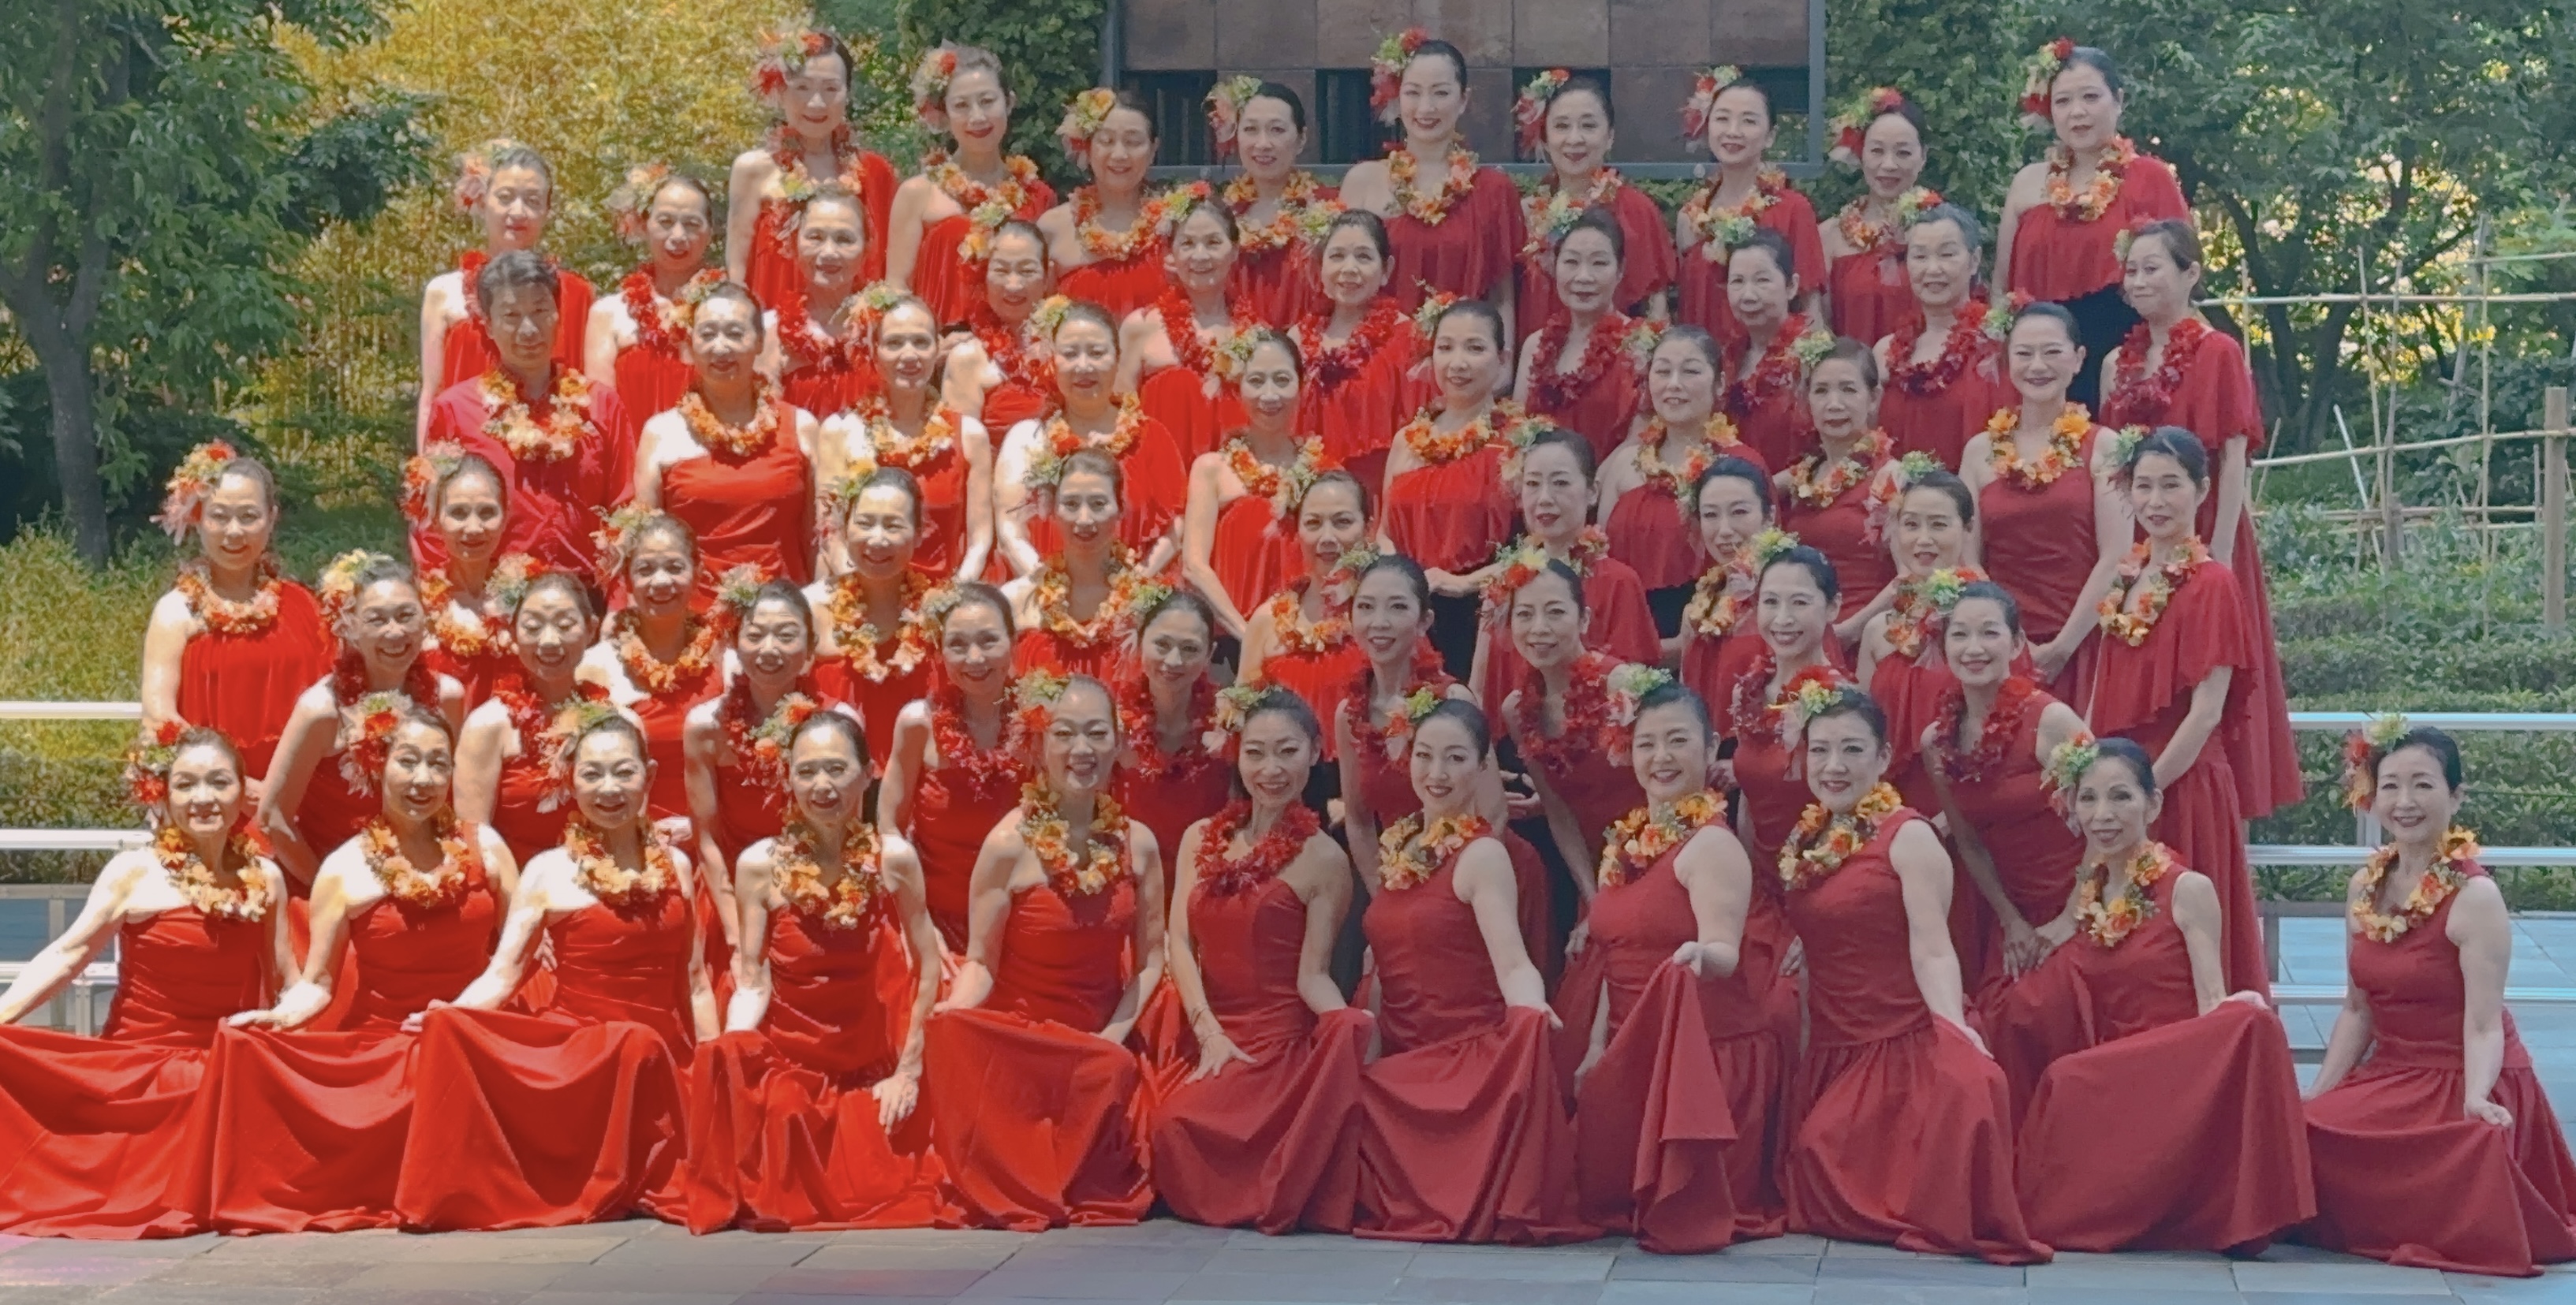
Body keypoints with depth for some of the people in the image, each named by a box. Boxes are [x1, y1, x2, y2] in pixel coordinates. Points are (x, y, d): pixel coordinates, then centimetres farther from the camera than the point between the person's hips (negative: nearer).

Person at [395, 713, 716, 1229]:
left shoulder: (676, 866, 13)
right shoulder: (549, 873, 3)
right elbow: (501, 976, -4)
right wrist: (447, 1013, -24)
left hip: (666, 1054, 2)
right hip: (576, 1047, -2)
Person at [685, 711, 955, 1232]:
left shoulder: (895, 859, -6)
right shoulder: (759, 865, -6)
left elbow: (926, 970, -1)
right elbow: (752, 981, -6)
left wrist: (909, 1069, -4)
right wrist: (734, 1046, -24)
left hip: (874, 1067, 1)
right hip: (787, 1060, -1)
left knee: (885, 1195, -13)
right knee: (727, 1062, -33)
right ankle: (741, 1197, -8)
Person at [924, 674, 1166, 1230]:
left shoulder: (1137, 843, 1)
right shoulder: (1011, 843, -11)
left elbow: (1150, 960, 6)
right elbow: (980, 962, -10)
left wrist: (1116, 1034, -9)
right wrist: (951, 1019, -30)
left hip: (1104, 1042, 3)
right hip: (1020, 1037, -3)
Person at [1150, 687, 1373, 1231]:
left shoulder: (1322, 859, 1)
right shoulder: (1202, 839, 15)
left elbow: (1313, 974, -2)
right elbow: (1179, 943, 5)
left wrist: (1349, 1023, -25)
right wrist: (1209, 1033, -10)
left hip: (1279, 1042, -4)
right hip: (1205, 1034, 4)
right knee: (1166, 1117, -27)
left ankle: (1273, 1201, -8)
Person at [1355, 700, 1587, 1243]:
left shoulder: (1482, 855, -8)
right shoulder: (1395, 847, 13)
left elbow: (1512, 963, -20)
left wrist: (1531, 1011, -42)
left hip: (1467, 1057, -6)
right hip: (1398, 1061, 6)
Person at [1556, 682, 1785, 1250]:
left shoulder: (1712, 844, -14)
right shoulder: (1625, 841, 12)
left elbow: (1725, 954, -26)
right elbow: (1616, 959, 11)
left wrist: (1701, 957, -51)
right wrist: (1597, 1046, -1)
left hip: (1707, 1057, -8)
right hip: (1630, 1051, 8)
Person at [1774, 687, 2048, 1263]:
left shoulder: (1908, 837, -7)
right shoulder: (1801, 840, 12)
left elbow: (1932, 951, -16)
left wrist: (1954, 1030, -30)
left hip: (1907, 1044, -6)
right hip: (1831, 1052, 7)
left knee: (1962, 1083, -38)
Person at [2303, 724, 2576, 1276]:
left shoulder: (2474, 896, -17)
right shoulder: (2365, 887, 4)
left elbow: (2484, 1025, -21)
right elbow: (2358, 1010, 9)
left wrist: (2476, 1100, -38)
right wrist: (2316, 1096, 0)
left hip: (2462, 1083, -6)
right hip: (2390, 1079, 6)